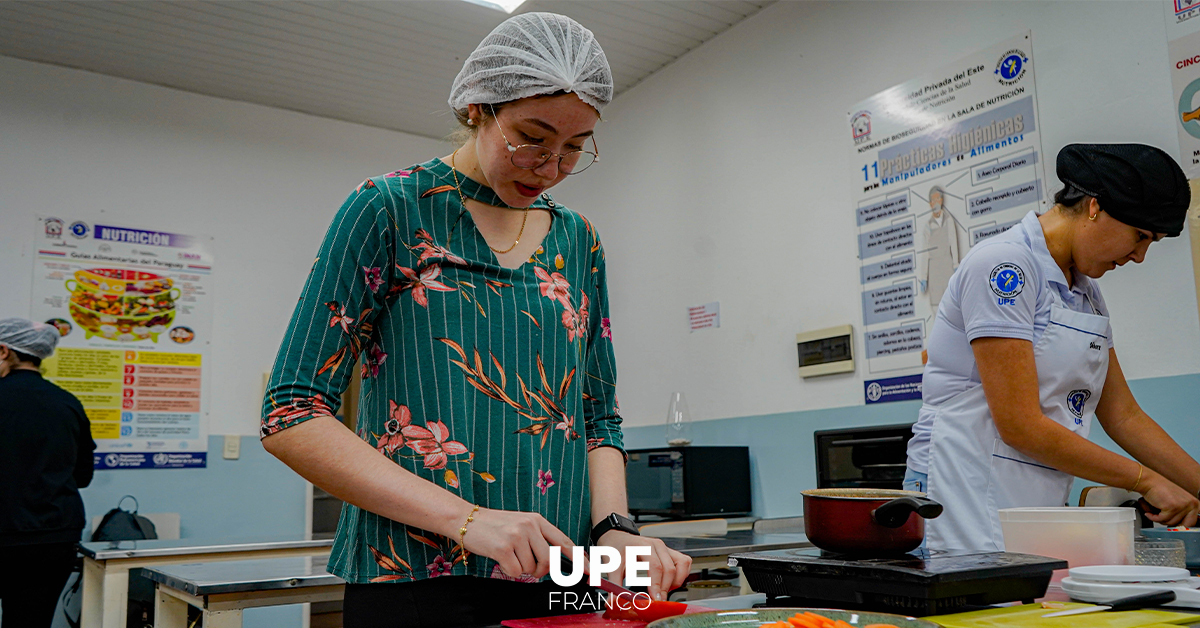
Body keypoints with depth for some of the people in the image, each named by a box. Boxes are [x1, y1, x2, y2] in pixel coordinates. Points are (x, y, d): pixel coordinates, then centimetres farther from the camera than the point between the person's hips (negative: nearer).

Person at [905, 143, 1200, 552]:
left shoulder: (1086, 291, 15)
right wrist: (1145, 480, -8)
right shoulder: (1004, 264, -14)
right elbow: (1020, 426, -18)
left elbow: (1123, 415, 18)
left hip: (1041, 504, 8)